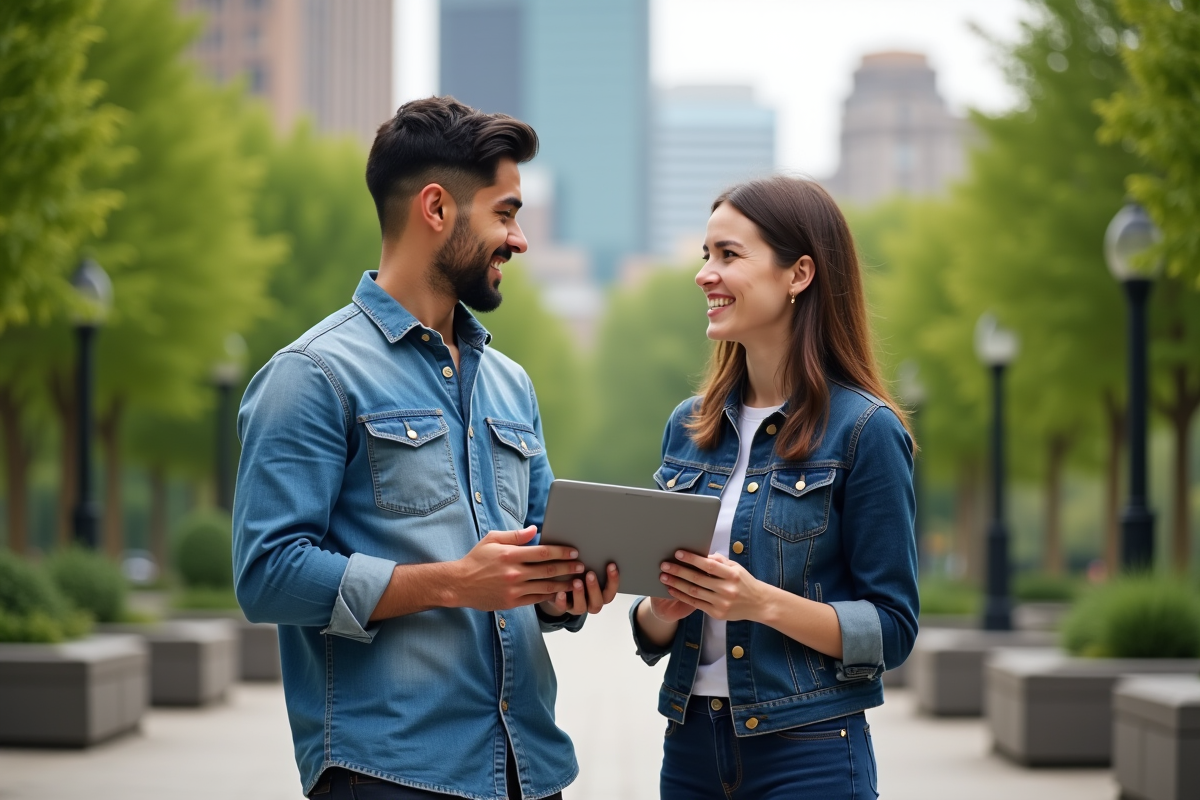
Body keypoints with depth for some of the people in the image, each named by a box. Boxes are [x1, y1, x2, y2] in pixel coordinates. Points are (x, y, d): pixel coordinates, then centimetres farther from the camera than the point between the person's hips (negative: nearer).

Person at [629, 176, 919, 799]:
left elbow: (892, 630, -9)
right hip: (691, 747, 5)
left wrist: (764, 603, -22)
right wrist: (661, 609, -9)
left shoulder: (865, 430, -9)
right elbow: (654, 636, 13)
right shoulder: (688, 426, 8)